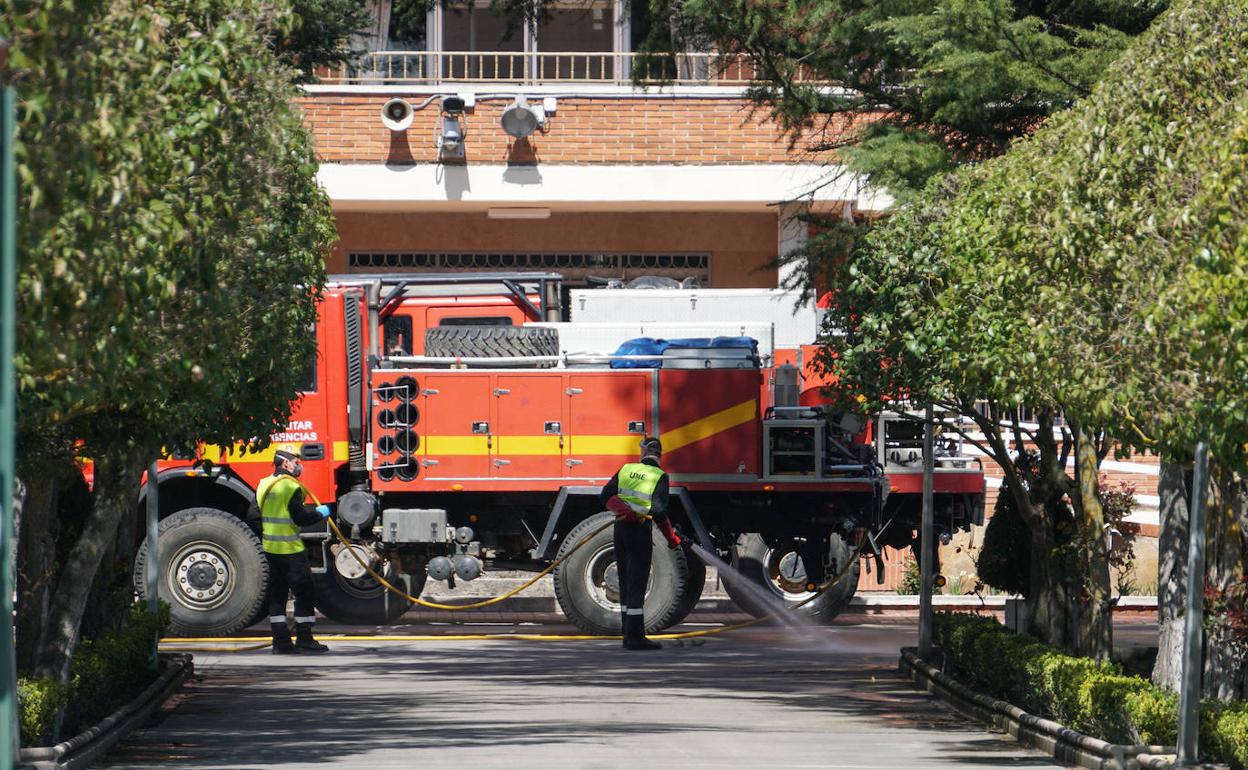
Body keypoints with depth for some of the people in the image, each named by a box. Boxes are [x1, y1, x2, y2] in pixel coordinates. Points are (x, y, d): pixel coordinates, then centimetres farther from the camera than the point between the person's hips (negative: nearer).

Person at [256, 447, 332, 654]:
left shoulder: (263, 485, 10)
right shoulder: (291, 487, -14)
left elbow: (254, 516, 17)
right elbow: (301, 518, -16)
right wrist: (320, 513, -1)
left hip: (270, 549, 7)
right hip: (291, 550, -7)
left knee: (277, 595, 10)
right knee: (305, 593, 1)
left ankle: (281, 640, 8)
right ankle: (304, 639, 0)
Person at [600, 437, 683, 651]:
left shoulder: (626, 470, 8)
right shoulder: (659, 476, -7)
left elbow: (606, 496, 0)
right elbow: (659, 512, -14)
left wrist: (622, 509, -5)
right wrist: (672, 538, -4)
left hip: (620, 529, 5)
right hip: (640, 531, -5)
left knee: (626, 584, 12)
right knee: (637, 585, -4)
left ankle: (629, 635, 15)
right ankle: (635, 637, -6)